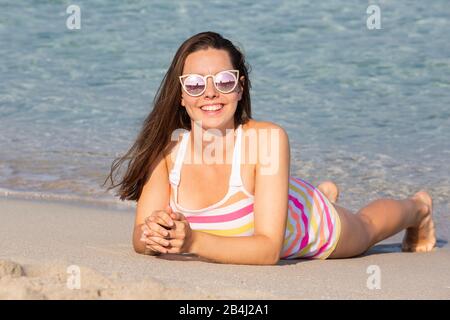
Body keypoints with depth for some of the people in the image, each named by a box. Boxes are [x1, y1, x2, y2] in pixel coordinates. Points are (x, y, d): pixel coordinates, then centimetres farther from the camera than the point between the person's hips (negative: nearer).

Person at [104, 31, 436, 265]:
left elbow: (269, 249, -45)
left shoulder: (268, 138, -43)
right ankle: (326, 193, 65)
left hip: (317, 225, -4)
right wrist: (152, 234, -54)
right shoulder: (168, 146, -32)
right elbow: (140, 239, -31)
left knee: (363, 226, 30)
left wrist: (193, 242, -59)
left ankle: (419, 206, 65)